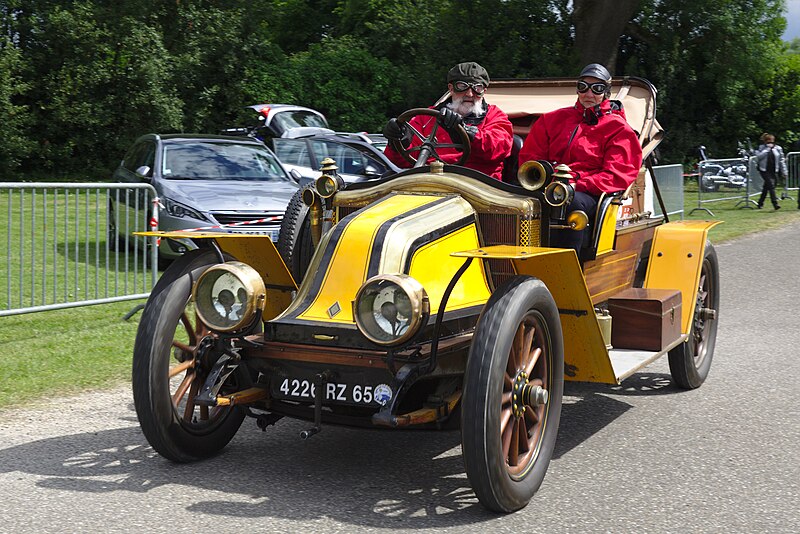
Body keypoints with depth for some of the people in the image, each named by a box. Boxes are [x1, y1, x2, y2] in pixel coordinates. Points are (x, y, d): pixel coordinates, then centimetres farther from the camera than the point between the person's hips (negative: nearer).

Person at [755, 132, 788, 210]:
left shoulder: (778, 148, 5)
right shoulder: (761, 148, -1)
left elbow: (781, 160, 9)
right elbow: (758, 156, -18)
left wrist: (784, 172, 9)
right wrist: (767, 149, -18)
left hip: (774, 171, 4)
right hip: (764, 170, -4)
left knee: (766, 187, 11)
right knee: (771, 184, -17)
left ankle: (761, 203, 26)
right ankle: (775, 203, -20)